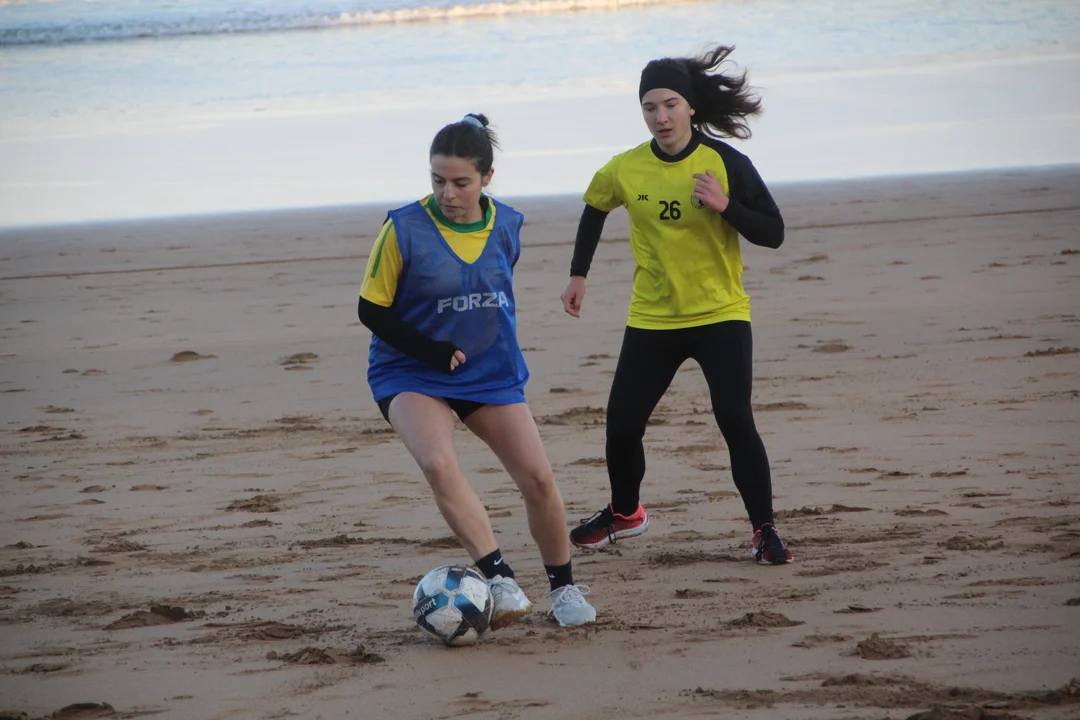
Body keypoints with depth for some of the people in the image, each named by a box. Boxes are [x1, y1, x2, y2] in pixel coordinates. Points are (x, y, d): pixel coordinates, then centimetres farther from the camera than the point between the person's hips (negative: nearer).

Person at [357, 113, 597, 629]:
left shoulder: (506, 226, -2)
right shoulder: (403, 229, -15)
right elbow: (372, 310, -9)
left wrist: (501, 353, 14)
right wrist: (434, 352, -17)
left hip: (490, 373, 4)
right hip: (410, 374, -4)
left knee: (538, 478, -3)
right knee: (438, 463, -31)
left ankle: (563, 587, 18)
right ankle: (499, 580, -30)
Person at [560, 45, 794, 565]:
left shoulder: (725, 163, -11)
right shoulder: (625, 170, -4)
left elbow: (773, 233, -10)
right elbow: (595, 209, 19)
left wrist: (725, 206, -25)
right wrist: (579, 275, 15)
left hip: (720, 315, -3)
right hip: (651, 320, 3)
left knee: (735, 421, -17)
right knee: (622, 425, 2)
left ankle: (764, 530, -4)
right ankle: (625, 513, 31)